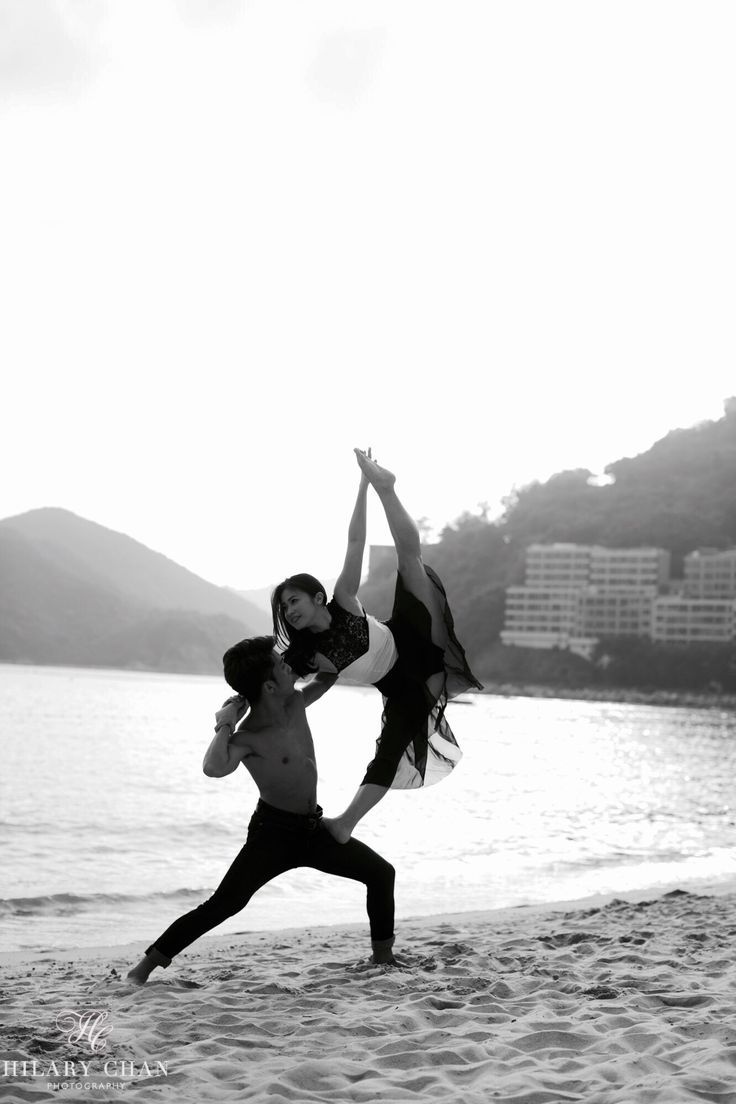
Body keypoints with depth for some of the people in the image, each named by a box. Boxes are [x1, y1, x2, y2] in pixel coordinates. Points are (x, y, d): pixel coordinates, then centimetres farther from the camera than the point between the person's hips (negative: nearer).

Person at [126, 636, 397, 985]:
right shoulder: (248, 738, -25)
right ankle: (145, 967, -13)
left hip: (313, 829, 7)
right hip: (273, 832, -7)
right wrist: (224, 726, -37)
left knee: (381, 872, 6)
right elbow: (214, 768, -47)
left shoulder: (296, 703, -3)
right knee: (224, 903, -18)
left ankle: (382, 955, 22)